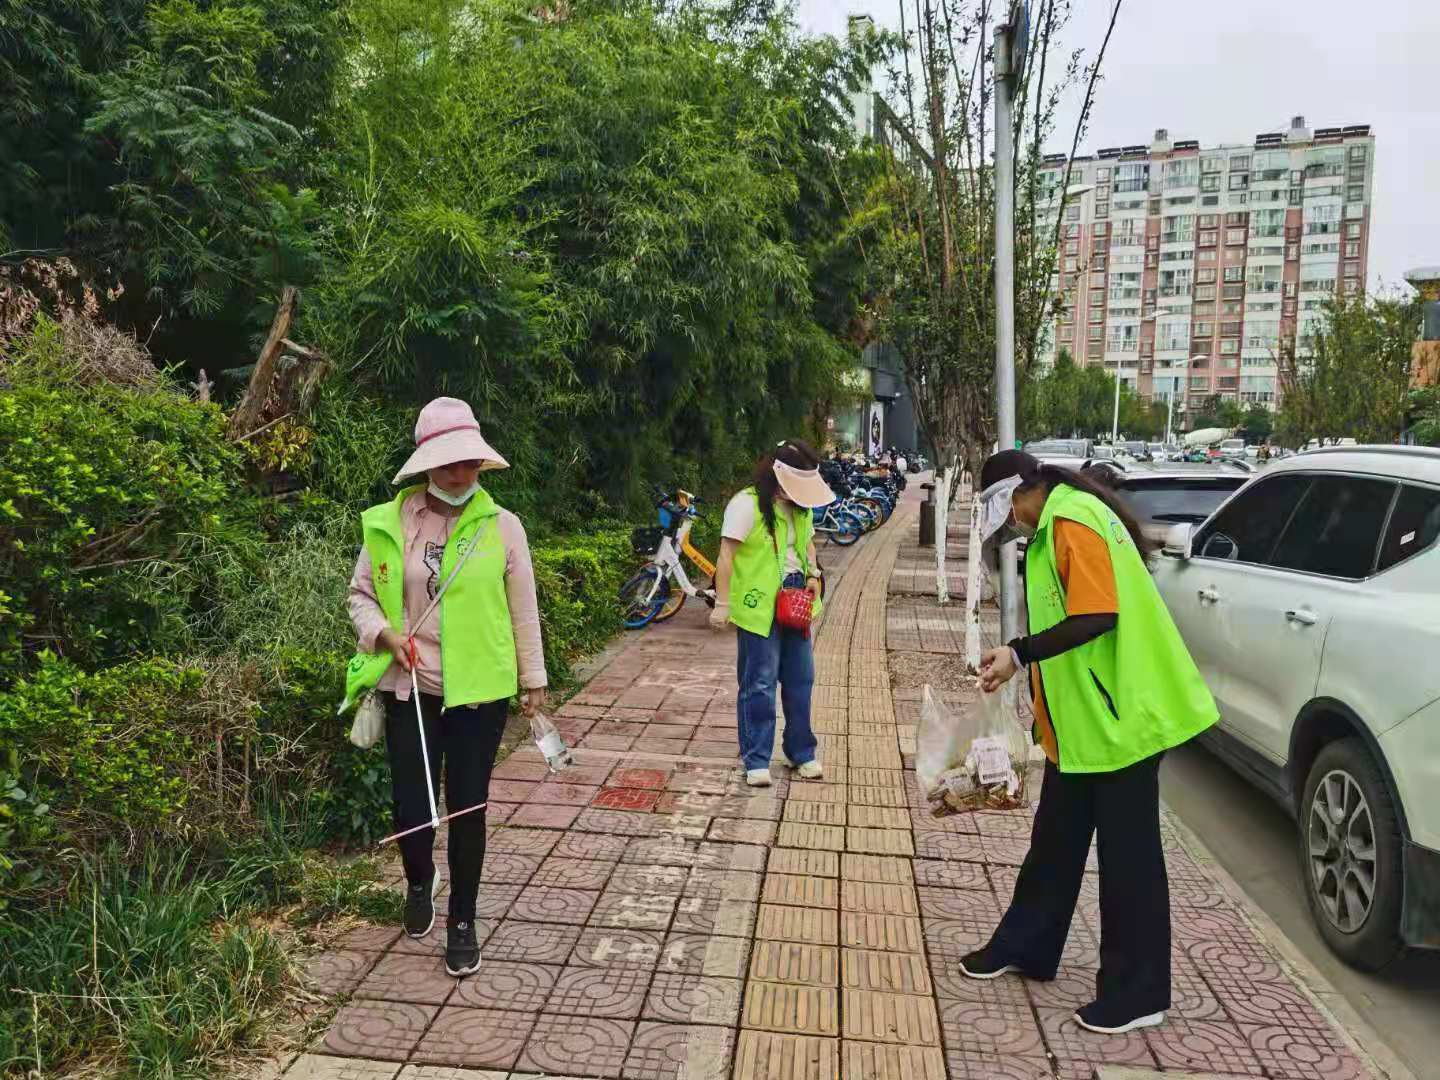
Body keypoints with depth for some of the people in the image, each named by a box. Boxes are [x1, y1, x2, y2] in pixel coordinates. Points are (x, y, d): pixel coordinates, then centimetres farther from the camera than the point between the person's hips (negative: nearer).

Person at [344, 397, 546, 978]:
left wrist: (533, 679, 6)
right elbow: (360, 595, 9)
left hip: (479, 690, -1)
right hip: (410, 688, 1)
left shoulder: (502, 525, -4)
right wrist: (385, 633, -11)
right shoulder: (387, 523, -1)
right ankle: (420, 883, 40)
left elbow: (523, 609, 2)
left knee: (468, 807, 7)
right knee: (411, 805, 5)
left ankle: (462, 922, 27)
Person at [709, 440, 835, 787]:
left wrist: (812, 573, 4)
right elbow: (727, 554, -15)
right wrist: (722, 604, -18)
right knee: (759, 683, -1)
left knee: (800, 679, 13)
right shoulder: (747, 504, -15)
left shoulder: (801, 506, 8)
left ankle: (801, 753, 27)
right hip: (758, 606, -7)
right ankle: (756, 761, 10)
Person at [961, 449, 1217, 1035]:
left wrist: (1019, 653, -22)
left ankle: (1137, 992, 16)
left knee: (1128, 856, 3)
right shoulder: (1053, 526, 13)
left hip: (1119, 719, -10)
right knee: (1056, 842, 19)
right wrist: (1017, 657, 11)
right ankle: (1025, 946, 33)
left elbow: (1097, 616, -26)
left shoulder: (1072, 521, -18)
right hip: (1082, 723, 10)